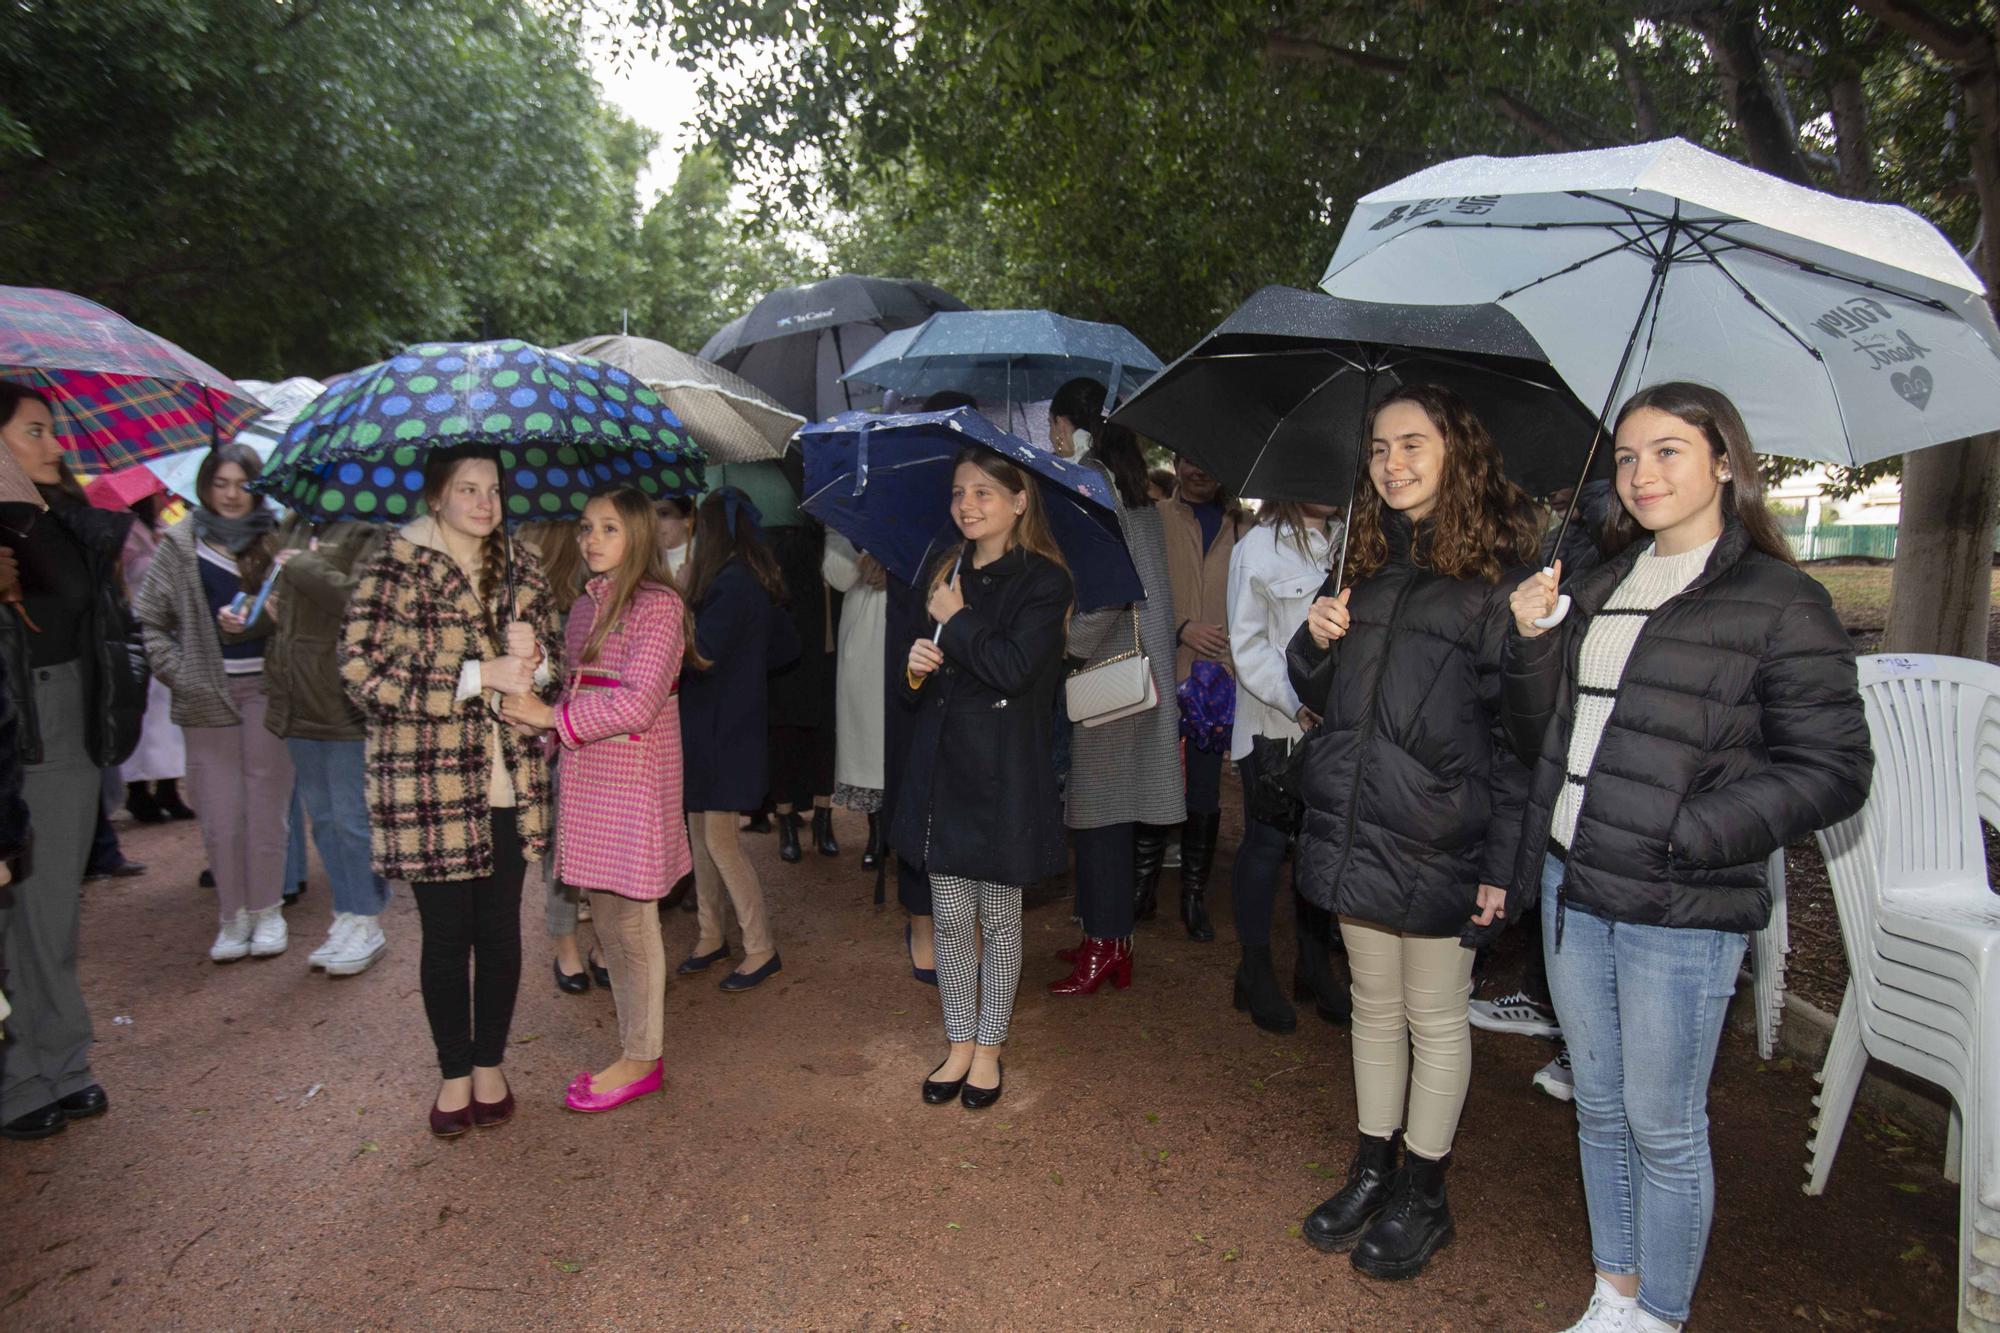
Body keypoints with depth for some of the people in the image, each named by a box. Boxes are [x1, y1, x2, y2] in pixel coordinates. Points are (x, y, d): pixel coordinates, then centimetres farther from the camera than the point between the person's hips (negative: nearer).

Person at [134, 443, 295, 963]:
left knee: (267, 804, 2)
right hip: (208, 693, 1)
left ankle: (266, 910, 13)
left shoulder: (276, 539, 4)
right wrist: (177, 670, -2)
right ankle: (232, 915, 14)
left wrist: (251, 618, -15)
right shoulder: (182, 544, 5)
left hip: (266, 688, 0)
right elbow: (148, 618, 6)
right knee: (220, 813, 2)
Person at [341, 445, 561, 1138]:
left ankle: (490, 1066, 28)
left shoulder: (521, 566, 9)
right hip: (430, 784, -3)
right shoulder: (396, 567, -5)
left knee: (501, 928, 10)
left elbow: (554, 659, 16)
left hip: (511, 782, 4)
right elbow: (362, 669, -13)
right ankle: (455, 1074, 26)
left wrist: (536, 659, -9)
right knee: (447, 934, 7)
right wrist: (478, 674, -17)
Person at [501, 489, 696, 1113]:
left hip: (632, 780, -8)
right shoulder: (589, 603, 14)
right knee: (607, 919, 14)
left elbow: (638, 703, -19)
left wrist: (552, 717, -16)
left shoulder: (656, 604, -11)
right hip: (587, 775, 8)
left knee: (631, 920, 2)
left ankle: (642, 1059, 16)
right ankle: (636, 1046, 28)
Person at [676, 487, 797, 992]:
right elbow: (786, 646, 18)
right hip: (712, 726, 10)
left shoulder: (731, 584, -18)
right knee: (701, 832, 16)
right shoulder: (756, 582, 10)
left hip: (722, 729, -10)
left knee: (720, 840, -3)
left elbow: (699, 653, -24)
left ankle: (761, 950, 7)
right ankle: (712, 937, 28)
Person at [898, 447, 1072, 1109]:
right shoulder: (945, 575, 11)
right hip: (943, 764, 6)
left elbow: (1014, 668, -22)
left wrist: (956, 620, -11)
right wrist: (915, 667, -6)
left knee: (999, 917, 8)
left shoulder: (1043, 580, -8)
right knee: (949, 917, 12)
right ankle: (960, 1044, 27)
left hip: (1004, 772, -5)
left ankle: (988, 1048, 25)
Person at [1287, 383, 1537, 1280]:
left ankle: (1423, 1197, 28)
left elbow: (1521, 727, -11)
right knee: (1374, 1007, 18)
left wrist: (1503, 861, -14)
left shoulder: (1500, 574, -9)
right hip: (1355, 830, 6)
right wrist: (1316, 644, -5)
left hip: (1438, 844, -5)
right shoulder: (1368, 566, 10)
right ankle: (1373, 1171, 34)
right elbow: (1323, 698, 17)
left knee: (1435, 1020, 10)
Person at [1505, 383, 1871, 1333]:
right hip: (1572, 889, 6)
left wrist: (1694, 834, -20)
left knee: (1663, 1128, 8)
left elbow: (1833, 769, -10)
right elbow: (1543, 738, 12)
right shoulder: (1602, 587, 10)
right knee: (1600, 1110, 18)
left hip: (1679, 909, -6)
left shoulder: (1780, 602, -8)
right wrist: (1533, 644, -4)